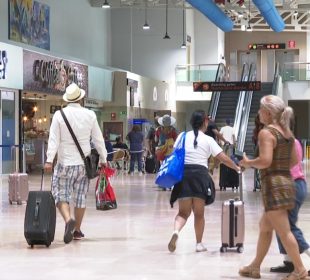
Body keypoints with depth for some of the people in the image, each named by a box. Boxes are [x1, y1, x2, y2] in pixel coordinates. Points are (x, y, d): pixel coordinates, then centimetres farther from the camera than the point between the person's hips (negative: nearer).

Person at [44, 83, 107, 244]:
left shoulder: (59, 115, -5)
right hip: (84, 163, 2)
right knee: (80, 196, 11)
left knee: (61, 194, 3)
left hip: (65, 163, -2)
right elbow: (98, 139, 5)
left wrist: (49, 160, -13)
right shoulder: (90, 115, 1)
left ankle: (68, 220, -22)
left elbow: (54, 139, -11)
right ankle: (77, 230, 17)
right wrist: (103, 159, 14)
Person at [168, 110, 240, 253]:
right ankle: (199, 243, 15)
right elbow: (223, 157, 0)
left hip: (183, 173, 2)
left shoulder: (183, 136, 8)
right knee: (199, 213, 12)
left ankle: (176, 231, -22)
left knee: (183, 212, 8)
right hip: (200, 174, -2)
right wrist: (236, 167, 13)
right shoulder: (208, 140, 3)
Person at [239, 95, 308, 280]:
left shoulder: (266, 133, -14)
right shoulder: (287, 132, 11)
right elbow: (294, 161, 15)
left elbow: (265, 161, -23)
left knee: (284, 231, -5)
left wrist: (248, 163, -7)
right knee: (265, 226, 18)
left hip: (273, 184, -9)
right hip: (287, 181, 9)